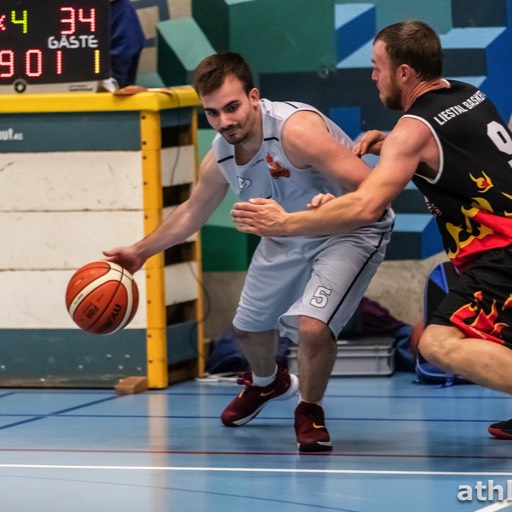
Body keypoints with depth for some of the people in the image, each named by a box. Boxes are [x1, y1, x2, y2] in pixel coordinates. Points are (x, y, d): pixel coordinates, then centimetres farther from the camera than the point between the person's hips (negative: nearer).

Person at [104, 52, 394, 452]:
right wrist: (141, 251, 13)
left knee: (312, 326, -28)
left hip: (350, 231, -8)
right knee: (250, 324, 22)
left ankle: (310, 413, 3)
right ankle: (266, 383, 60)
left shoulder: (296, 130, -36)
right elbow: (192, 213, 10)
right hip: (287, 237, 8)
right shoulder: (219, 159, -12)